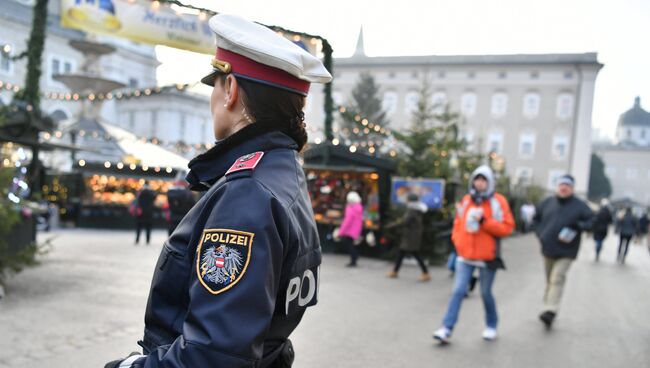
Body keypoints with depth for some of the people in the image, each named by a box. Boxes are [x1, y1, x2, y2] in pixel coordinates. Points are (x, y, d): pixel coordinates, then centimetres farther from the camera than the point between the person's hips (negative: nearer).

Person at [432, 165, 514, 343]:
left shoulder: (498, 201, -4)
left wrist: (484, 221, -19)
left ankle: (491, 326, 32)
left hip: (487, 258, -3)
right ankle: (447, 329, -3)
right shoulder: (466, 200, 8)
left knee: (486, 293, 10)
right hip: (465, 257, 3)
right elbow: (458, 224, 18)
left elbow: (507, 227, -10)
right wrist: (458, 243, 5)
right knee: (458, 291, -5)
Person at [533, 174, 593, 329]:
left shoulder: (579, 205, -2)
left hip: (566, 251, -4)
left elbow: (592, 222, -2)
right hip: (548, 249, 4)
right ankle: (548, 308, 28)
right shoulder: (547, 203, 7)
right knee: (550, 280, 15)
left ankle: (550, 311, -23)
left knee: (557, 279, -17)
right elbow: (536, 218, 19)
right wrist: (540, 234, 6)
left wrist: (579, 226, -21)